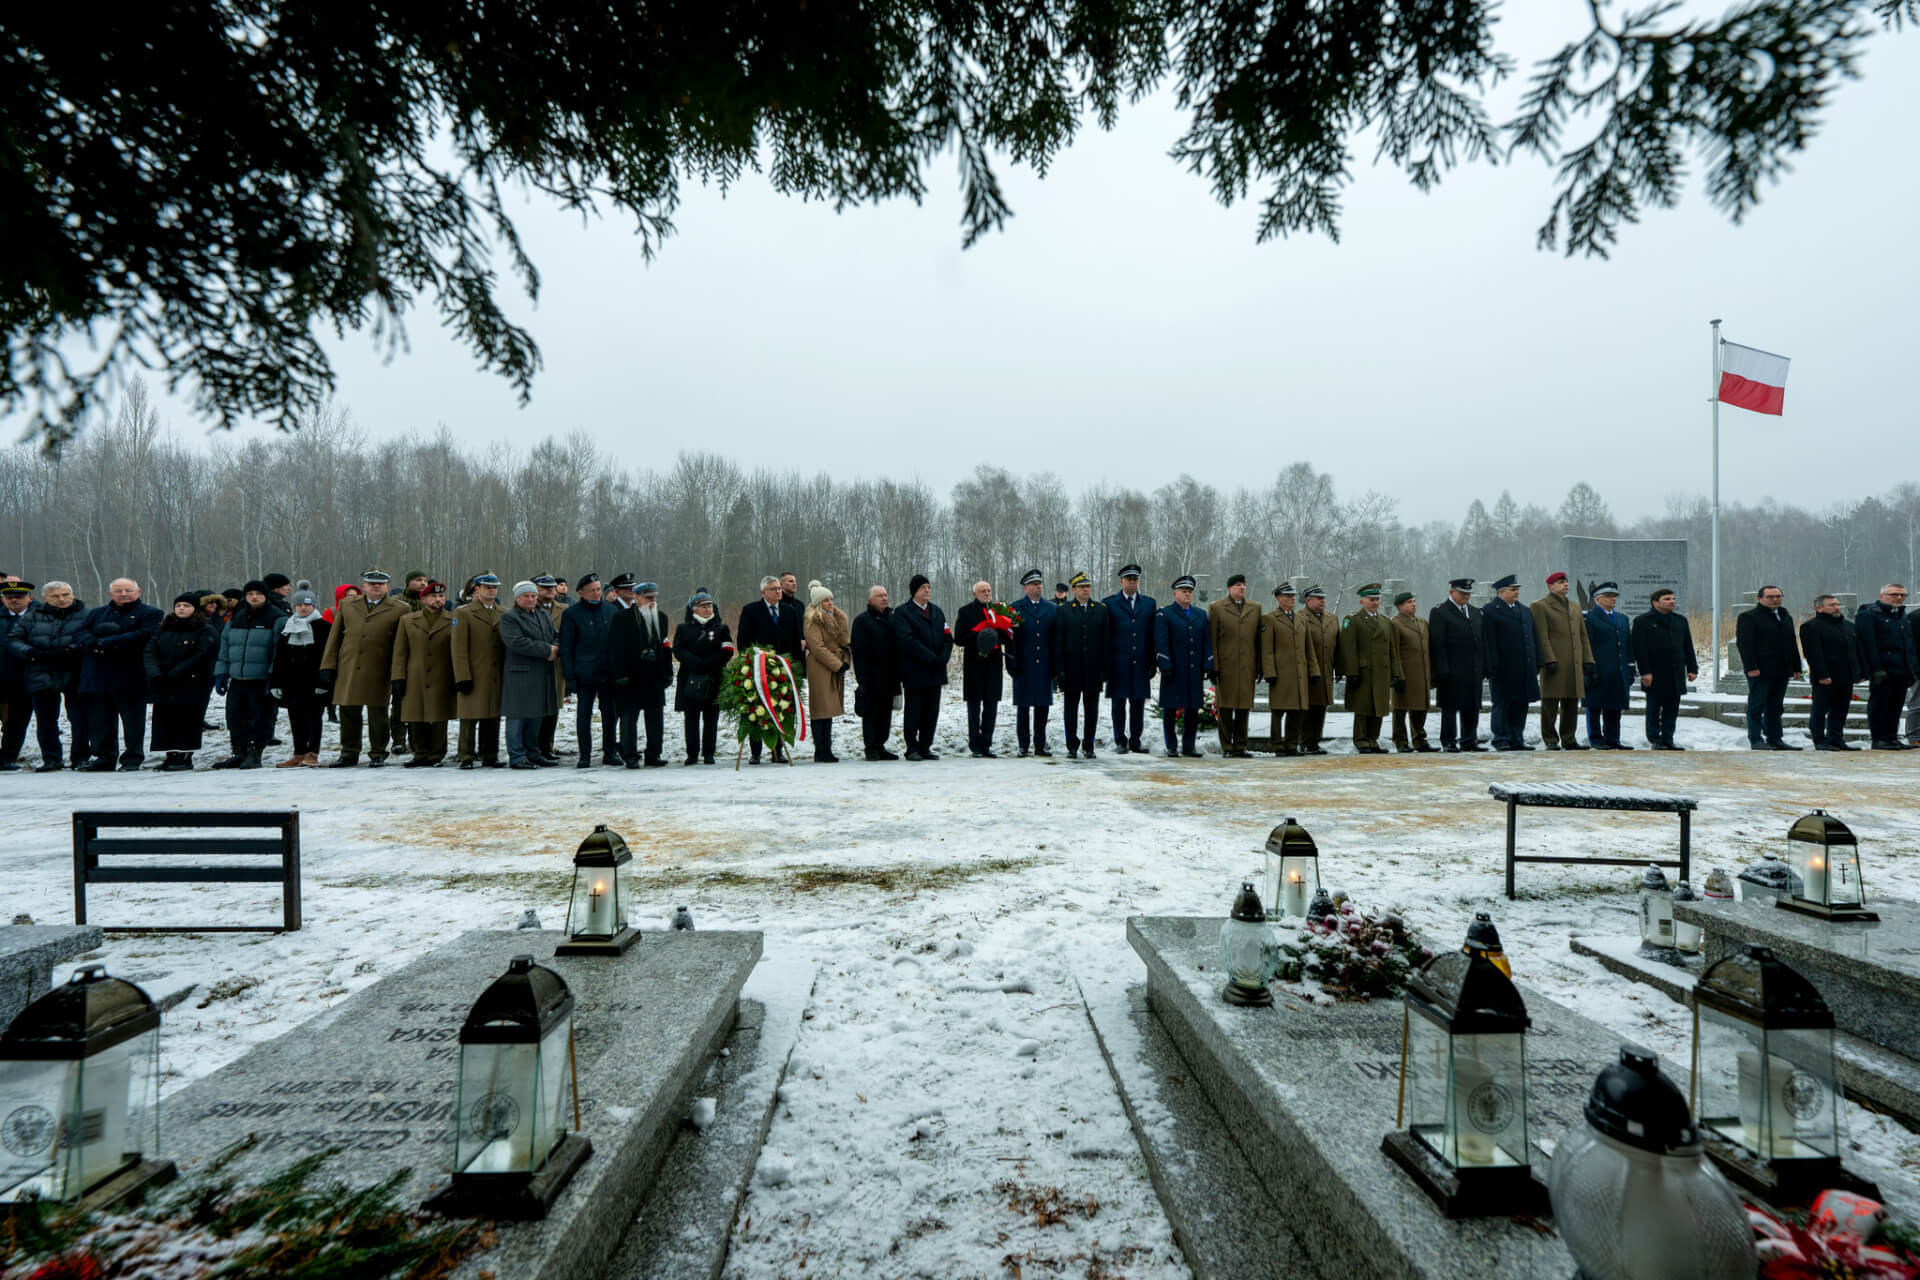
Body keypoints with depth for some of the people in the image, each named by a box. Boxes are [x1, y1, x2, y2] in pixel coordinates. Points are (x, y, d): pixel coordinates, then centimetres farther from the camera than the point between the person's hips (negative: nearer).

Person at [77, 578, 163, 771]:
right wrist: (95, 645, -16)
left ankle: (132, 758, 8)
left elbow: (142, 636, -14)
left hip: (130, 678, -5)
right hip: (96, 677, 5)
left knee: (132, 719, 0)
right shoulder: (97, 613, 20)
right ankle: (104, 758, 17)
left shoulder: (150, 614, 3)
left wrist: (106, 643, -13)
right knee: (99, 720, 7)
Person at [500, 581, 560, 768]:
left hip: (543, 674, 7)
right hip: (520, 674, -7)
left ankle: (533, 753, 21)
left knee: (536, 715, 12)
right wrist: (546, 650, -18)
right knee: (518, 716, -3)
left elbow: (556, 635, 18)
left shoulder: (545, 615, 18)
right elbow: (516, 642, -18)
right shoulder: (509, 617, -5)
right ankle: (517, 757, 2)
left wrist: (555, 648, -6)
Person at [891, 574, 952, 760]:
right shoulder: (902, 612, -3)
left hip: (936, 671, 6)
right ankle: (912, 749, 8)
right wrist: (931, 658, -17)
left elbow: (948, 637, 11)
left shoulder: (936, 611, 17)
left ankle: (925, 748, 14)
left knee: (932, 712, 7)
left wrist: (942, 658, -6)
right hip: (915, 672, -6)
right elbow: (907, 640, -14)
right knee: (913, 711, 0)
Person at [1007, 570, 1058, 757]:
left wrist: (1056, 666, 3)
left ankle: (1040, 745, 13)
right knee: (1023, 706, 3)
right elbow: (1011, 638, -1)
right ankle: (1023, 745, 10)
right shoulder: (1015, 608, 3)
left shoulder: (1052, 608, 10)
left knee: (1043, 706, 5)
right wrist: (1011, 664, -7)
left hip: (1044, 666, 2)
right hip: (1023, 666, -2)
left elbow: (1056, 638, 8)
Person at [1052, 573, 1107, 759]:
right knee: (1071, 708, 5)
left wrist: (1104, 668, -3)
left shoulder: (1101, 609, 5)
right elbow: (1058, 641, 1)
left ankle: (1088, 746, 16)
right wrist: (1060, 669, -6)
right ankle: (1072, 746, 14)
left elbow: (1106, 641, 3)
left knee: (1091, 708, 6)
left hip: (1093, 668, 1)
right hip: (1071, 667, -1)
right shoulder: (1063, 610, 3)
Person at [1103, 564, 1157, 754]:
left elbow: (1152, 635, 10)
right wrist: (1106, 664, -5)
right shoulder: (1109, 603, 3)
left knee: (1138, 704, 5)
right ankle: (1121, 741, 10)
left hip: (1140, 664, 2)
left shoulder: (1149, 603, 11)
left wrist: (1152, 662, 5)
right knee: (1119, 703, 2)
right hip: (1119, 665, -2)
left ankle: (1135, 741, 15)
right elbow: (1105, 636, 1)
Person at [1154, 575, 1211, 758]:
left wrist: (1208, 667, 4)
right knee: (1170, 709, 0)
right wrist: (1165, 667, -14)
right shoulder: (1163, 614, 1)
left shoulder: (1201, 615, 16)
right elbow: (1161, 644, -6)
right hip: (1174, 672, -4)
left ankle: (1188, 746, 14)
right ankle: (1171, 747, 7)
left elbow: (1207, 643, 13)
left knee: (1193, 709, 6)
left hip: (1195, 672, 4)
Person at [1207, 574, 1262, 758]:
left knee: (1244, 707, 6)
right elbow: (1211, 640, 0)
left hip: (1247, 667, 3)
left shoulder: (1255, 608, 14)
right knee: (1225, 708, 0)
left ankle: (1240, 746, 13)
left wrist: (1259, 667, 7)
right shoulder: (1216, 608, 4)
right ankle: (1227, 748, 6)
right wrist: (1213, 667, -7)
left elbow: (1258, 639, 12)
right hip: (1225, 666, -3)